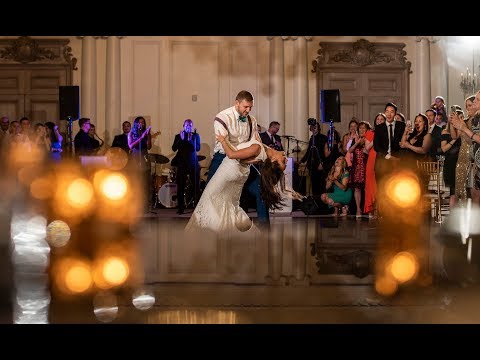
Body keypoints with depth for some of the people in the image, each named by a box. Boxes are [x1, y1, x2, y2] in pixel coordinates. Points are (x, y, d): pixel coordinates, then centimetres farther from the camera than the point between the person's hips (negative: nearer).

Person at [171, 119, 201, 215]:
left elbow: (198, 148, -6)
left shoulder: (196, 136, 8)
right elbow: (174, 148, -4)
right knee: (180, 187, 0)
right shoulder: (178, 136, 9)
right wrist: (181, 139, -15)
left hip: (193, 164, 0)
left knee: (196, 187, -2)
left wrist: (190, 140, -18)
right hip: (182, 164, 1)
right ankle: (181, 208, 6)